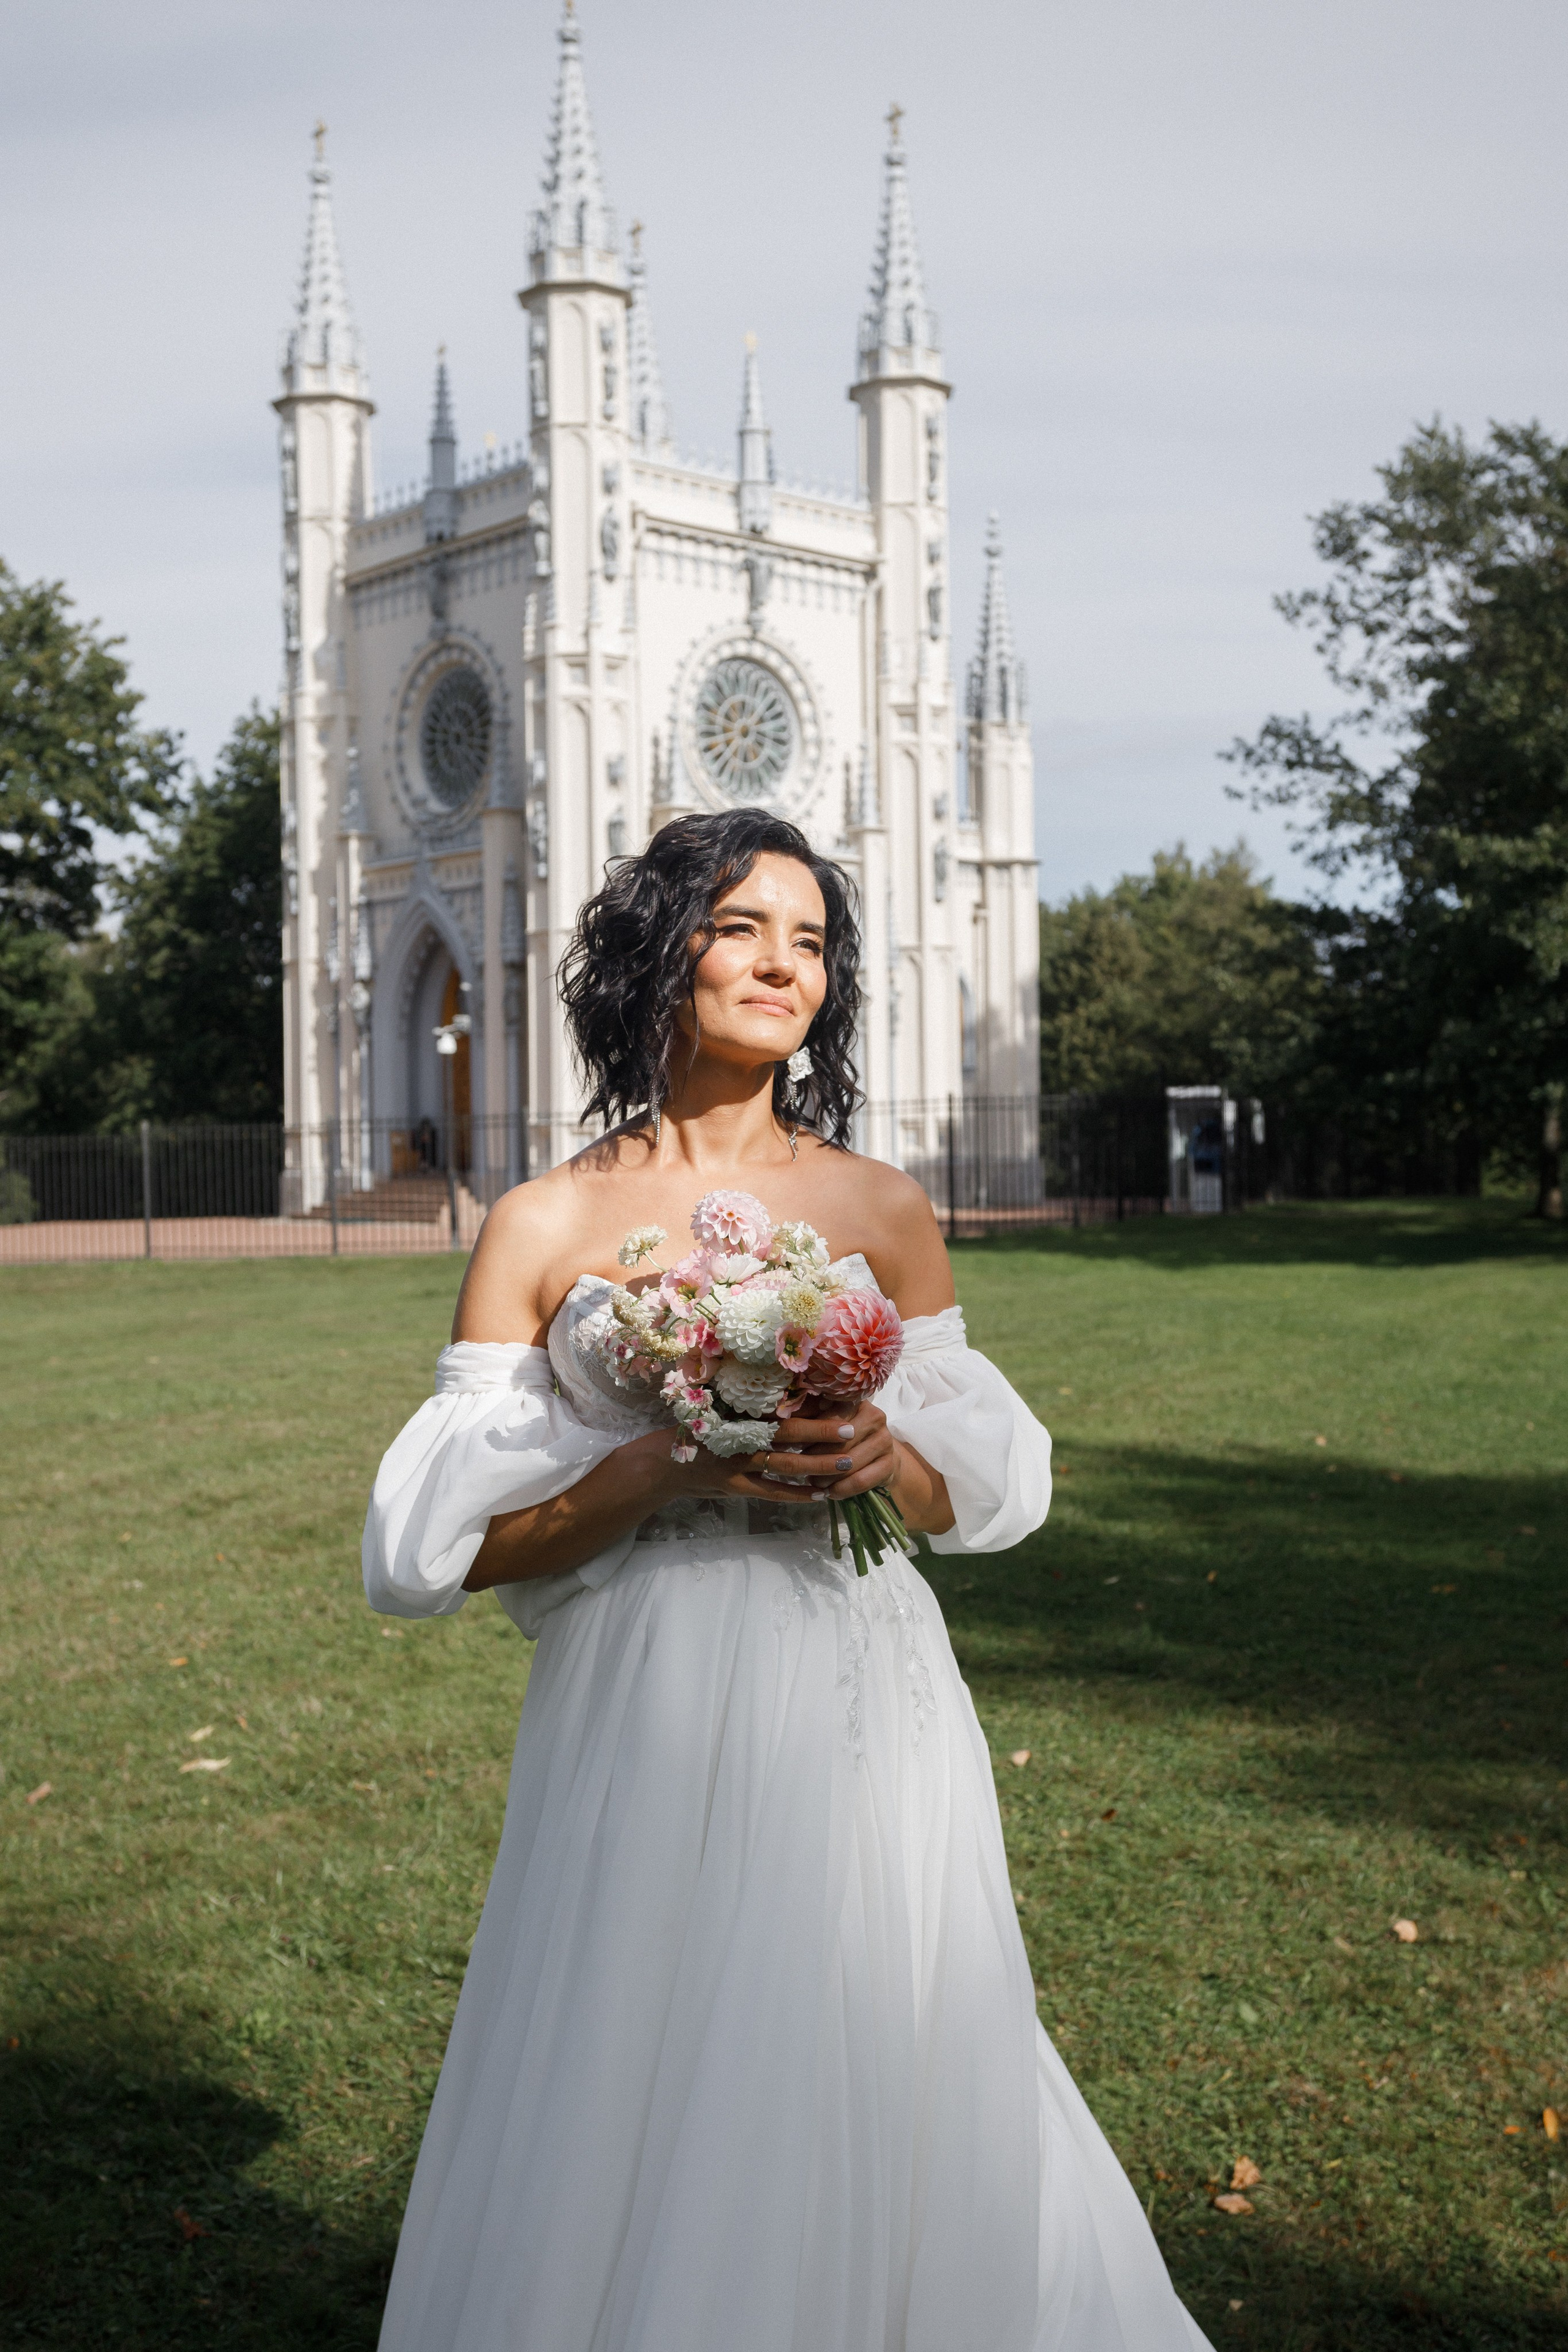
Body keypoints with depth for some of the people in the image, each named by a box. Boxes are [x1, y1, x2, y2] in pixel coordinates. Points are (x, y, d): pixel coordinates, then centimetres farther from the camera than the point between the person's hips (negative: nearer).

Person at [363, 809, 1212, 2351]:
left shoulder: (883, 1212, 6)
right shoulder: (544, 1228, 1)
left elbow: (989, 1486, 10)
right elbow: (443, 1541, -2)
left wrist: (881, 1453, -12)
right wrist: (666, 1471, -16)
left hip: (857, 1718, 2)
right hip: (646, 1730, -1)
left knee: (871, 2099, 9)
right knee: (639, 2119, 5)